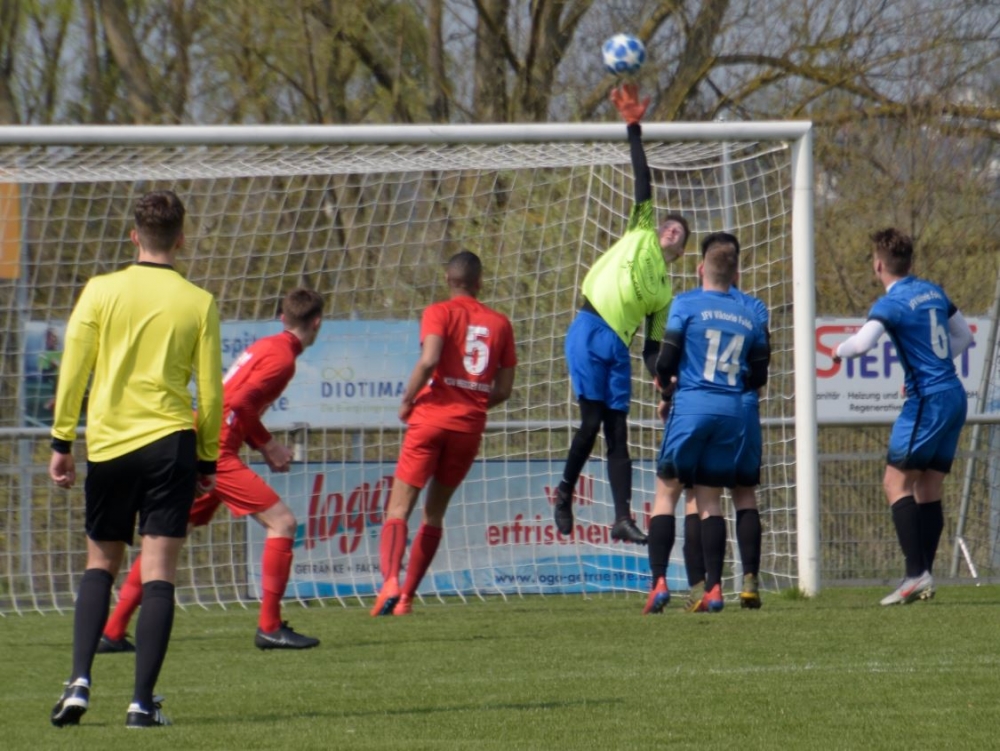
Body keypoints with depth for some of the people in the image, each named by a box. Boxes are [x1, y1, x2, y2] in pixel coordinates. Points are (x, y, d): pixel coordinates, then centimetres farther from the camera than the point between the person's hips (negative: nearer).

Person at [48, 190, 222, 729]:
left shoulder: (100, 291, -1)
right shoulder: (198, 303, 0)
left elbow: (72, 372, -2)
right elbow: (210, 390, 2)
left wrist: (61, 442, 5)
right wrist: (209, 459, 12)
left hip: (107, 443, 1)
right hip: (171, 442, -1)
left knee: (100, 564, 15)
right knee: (158, 573, -2)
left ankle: (80, 681, -1)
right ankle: (143, 701, -8)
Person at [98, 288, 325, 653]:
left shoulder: (265, 347, 19)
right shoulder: (282, 357, -9)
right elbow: (239, 403, -19)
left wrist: (266, 446, 10)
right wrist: (267, 445, -8)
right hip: (217, 452, -9)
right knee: (281, 521, -6)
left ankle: (112, 632, 15)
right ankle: (269, 627, -8)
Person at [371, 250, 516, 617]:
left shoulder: (440, 313, -2)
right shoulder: (499, 323, 11)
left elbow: (429, 360, -19)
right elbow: (504, 388, 11)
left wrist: (407, 401, -5)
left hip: (432, 418, -4)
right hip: (471, 426, 4)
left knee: (398, 508, -4)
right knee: (434, 513, 17)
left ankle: (390, 581, -28)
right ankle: (406, 596, 14)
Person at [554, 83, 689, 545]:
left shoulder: (666, 291, 23)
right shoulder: (641, 235, 14)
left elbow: (654, 346, 20)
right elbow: (643, 182, 8)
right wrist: (634, 129, 4)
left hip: (619, 348, 5)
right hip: (590, 332, -5)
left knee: (617, 433, 0)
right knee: (592, 422, -13)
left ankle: (623, 518, -5)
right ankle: (565, 492, 5)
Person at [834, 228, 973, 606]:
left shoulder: (891, 303, -12)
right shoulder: (933, 292, 13)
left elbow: (863, 342, -27)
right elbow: (964, 337, 24)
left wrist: (839, 351, -5)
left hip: (928, 400, -8)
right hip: (954, 394, 8)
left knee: (896, 482, -6)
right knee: (929, 490, 10)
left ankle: (916, 573, -17)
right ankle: (925, 578, 7)